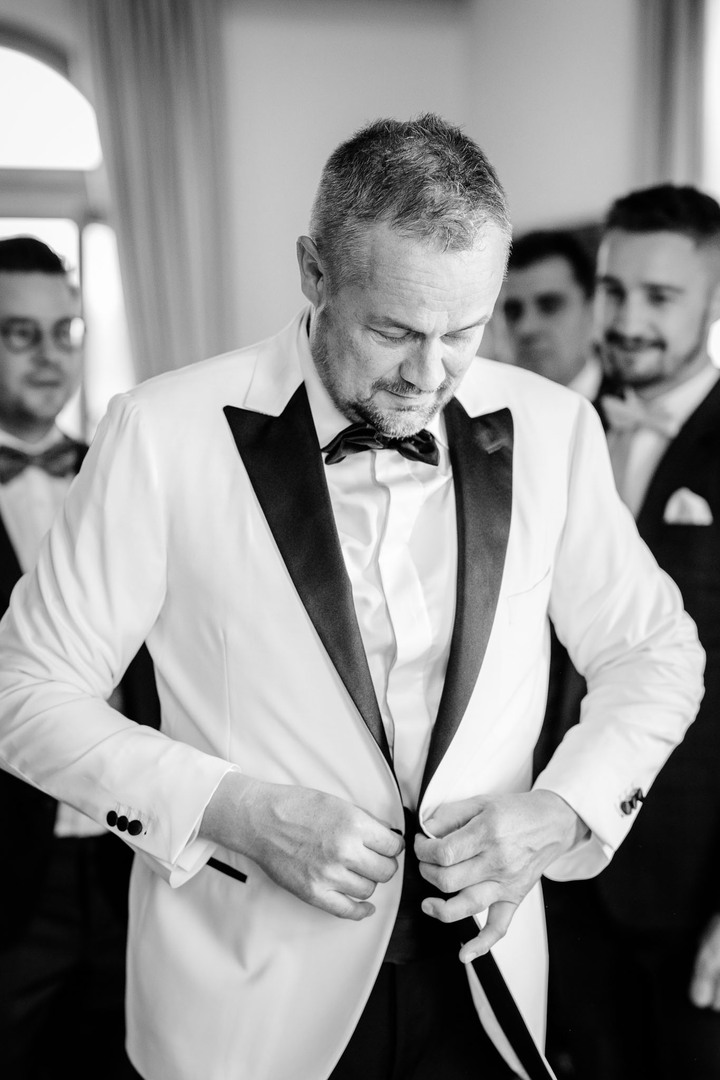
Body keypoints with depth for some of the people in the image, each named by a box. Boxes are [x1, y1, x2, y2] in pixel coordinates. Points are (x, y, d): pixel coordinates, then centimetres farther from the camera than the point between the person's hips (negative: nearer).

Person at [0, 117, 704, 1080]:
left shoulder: (552, 430, -5)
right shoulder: (166, 433, -14)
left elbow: (655, 649, 7)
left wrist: (564, 807, -10)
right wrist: (234, 809, -19)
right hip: (248, 990, -2)